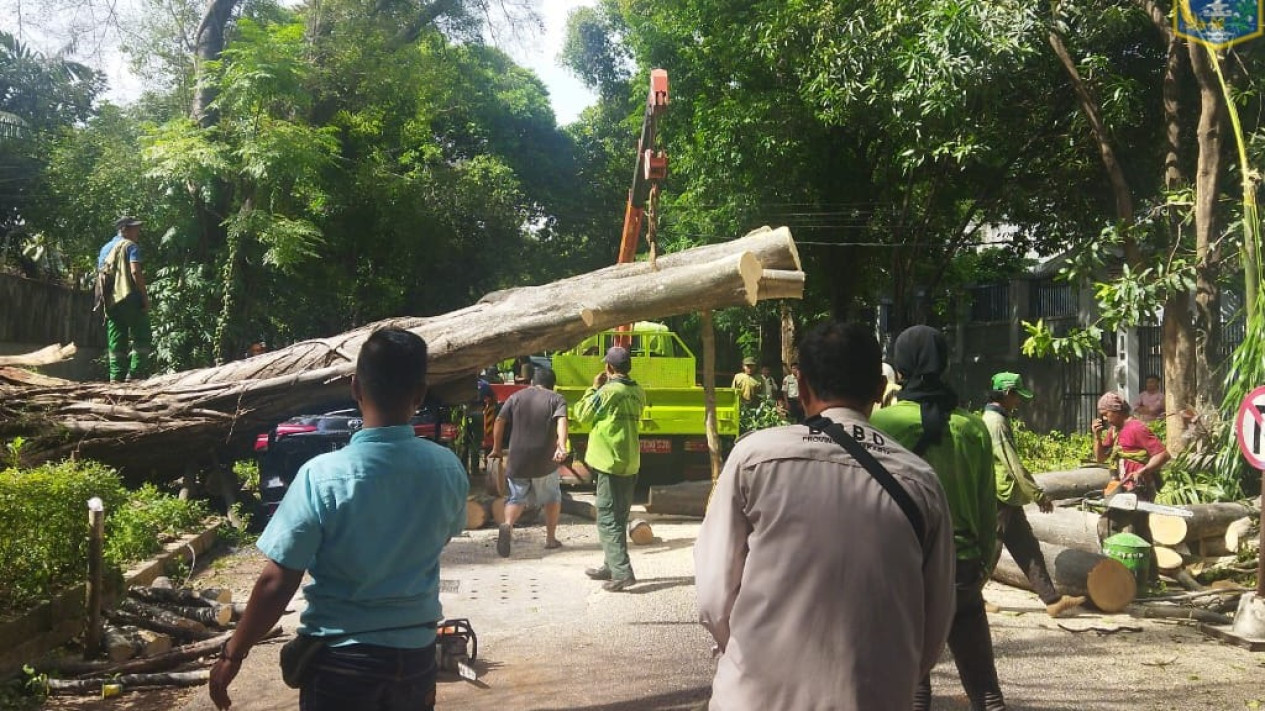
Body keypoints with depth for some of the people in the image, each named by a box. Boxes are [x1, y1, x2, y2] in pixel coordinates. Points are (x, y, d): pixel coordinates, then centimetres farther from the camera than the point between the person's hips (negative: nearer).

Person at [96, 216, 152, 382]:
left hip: (111, 302, 8)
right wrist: (145, 296, -14)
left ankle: (116, 377, 6)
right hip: (129, 298, -7)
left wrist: (102, 298, 22)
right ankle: (134, 374, -13)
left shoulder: (105, 249, 21)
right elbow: (135, 271, -16)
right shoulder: (130, 246, -3)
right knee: (142, 338, -4)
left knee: (116, 342, 9)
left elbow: (99, 275, 20)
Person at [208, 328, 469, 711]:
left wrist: (232, 653, -2)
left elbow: (276, 583, -16)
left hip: (342, 657, -3)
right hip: (415, 652, 3)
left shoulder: (323, 476, -20)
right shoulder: (448, 469, -9)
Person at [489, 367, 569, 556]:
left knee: (517, 497, 13)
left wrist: (497, 448, 13)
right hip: (545, 461, -1)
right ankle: (551, 538, 23)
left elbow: (499, 421, 3)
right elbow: (561, 421, -17)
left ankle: (508, 524, -17)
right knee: (552, 497, 20)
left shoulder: (516, 397, 8)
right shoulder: (557, 399, 2)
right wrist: (562, 447, -30)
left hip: (517, 460, 1)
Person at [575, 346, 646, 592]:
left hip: (610, 463, -8)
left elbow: (582, 415, -6)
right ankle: (611, 566, 27)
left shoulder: (608, 391, -15)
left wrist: (594, 388, 5)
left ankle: (622, 573, -11)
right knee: (619, 518, 17)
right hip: (631, 464, 8)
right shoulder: (638, 392, 7)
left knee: (607, 519, -4)